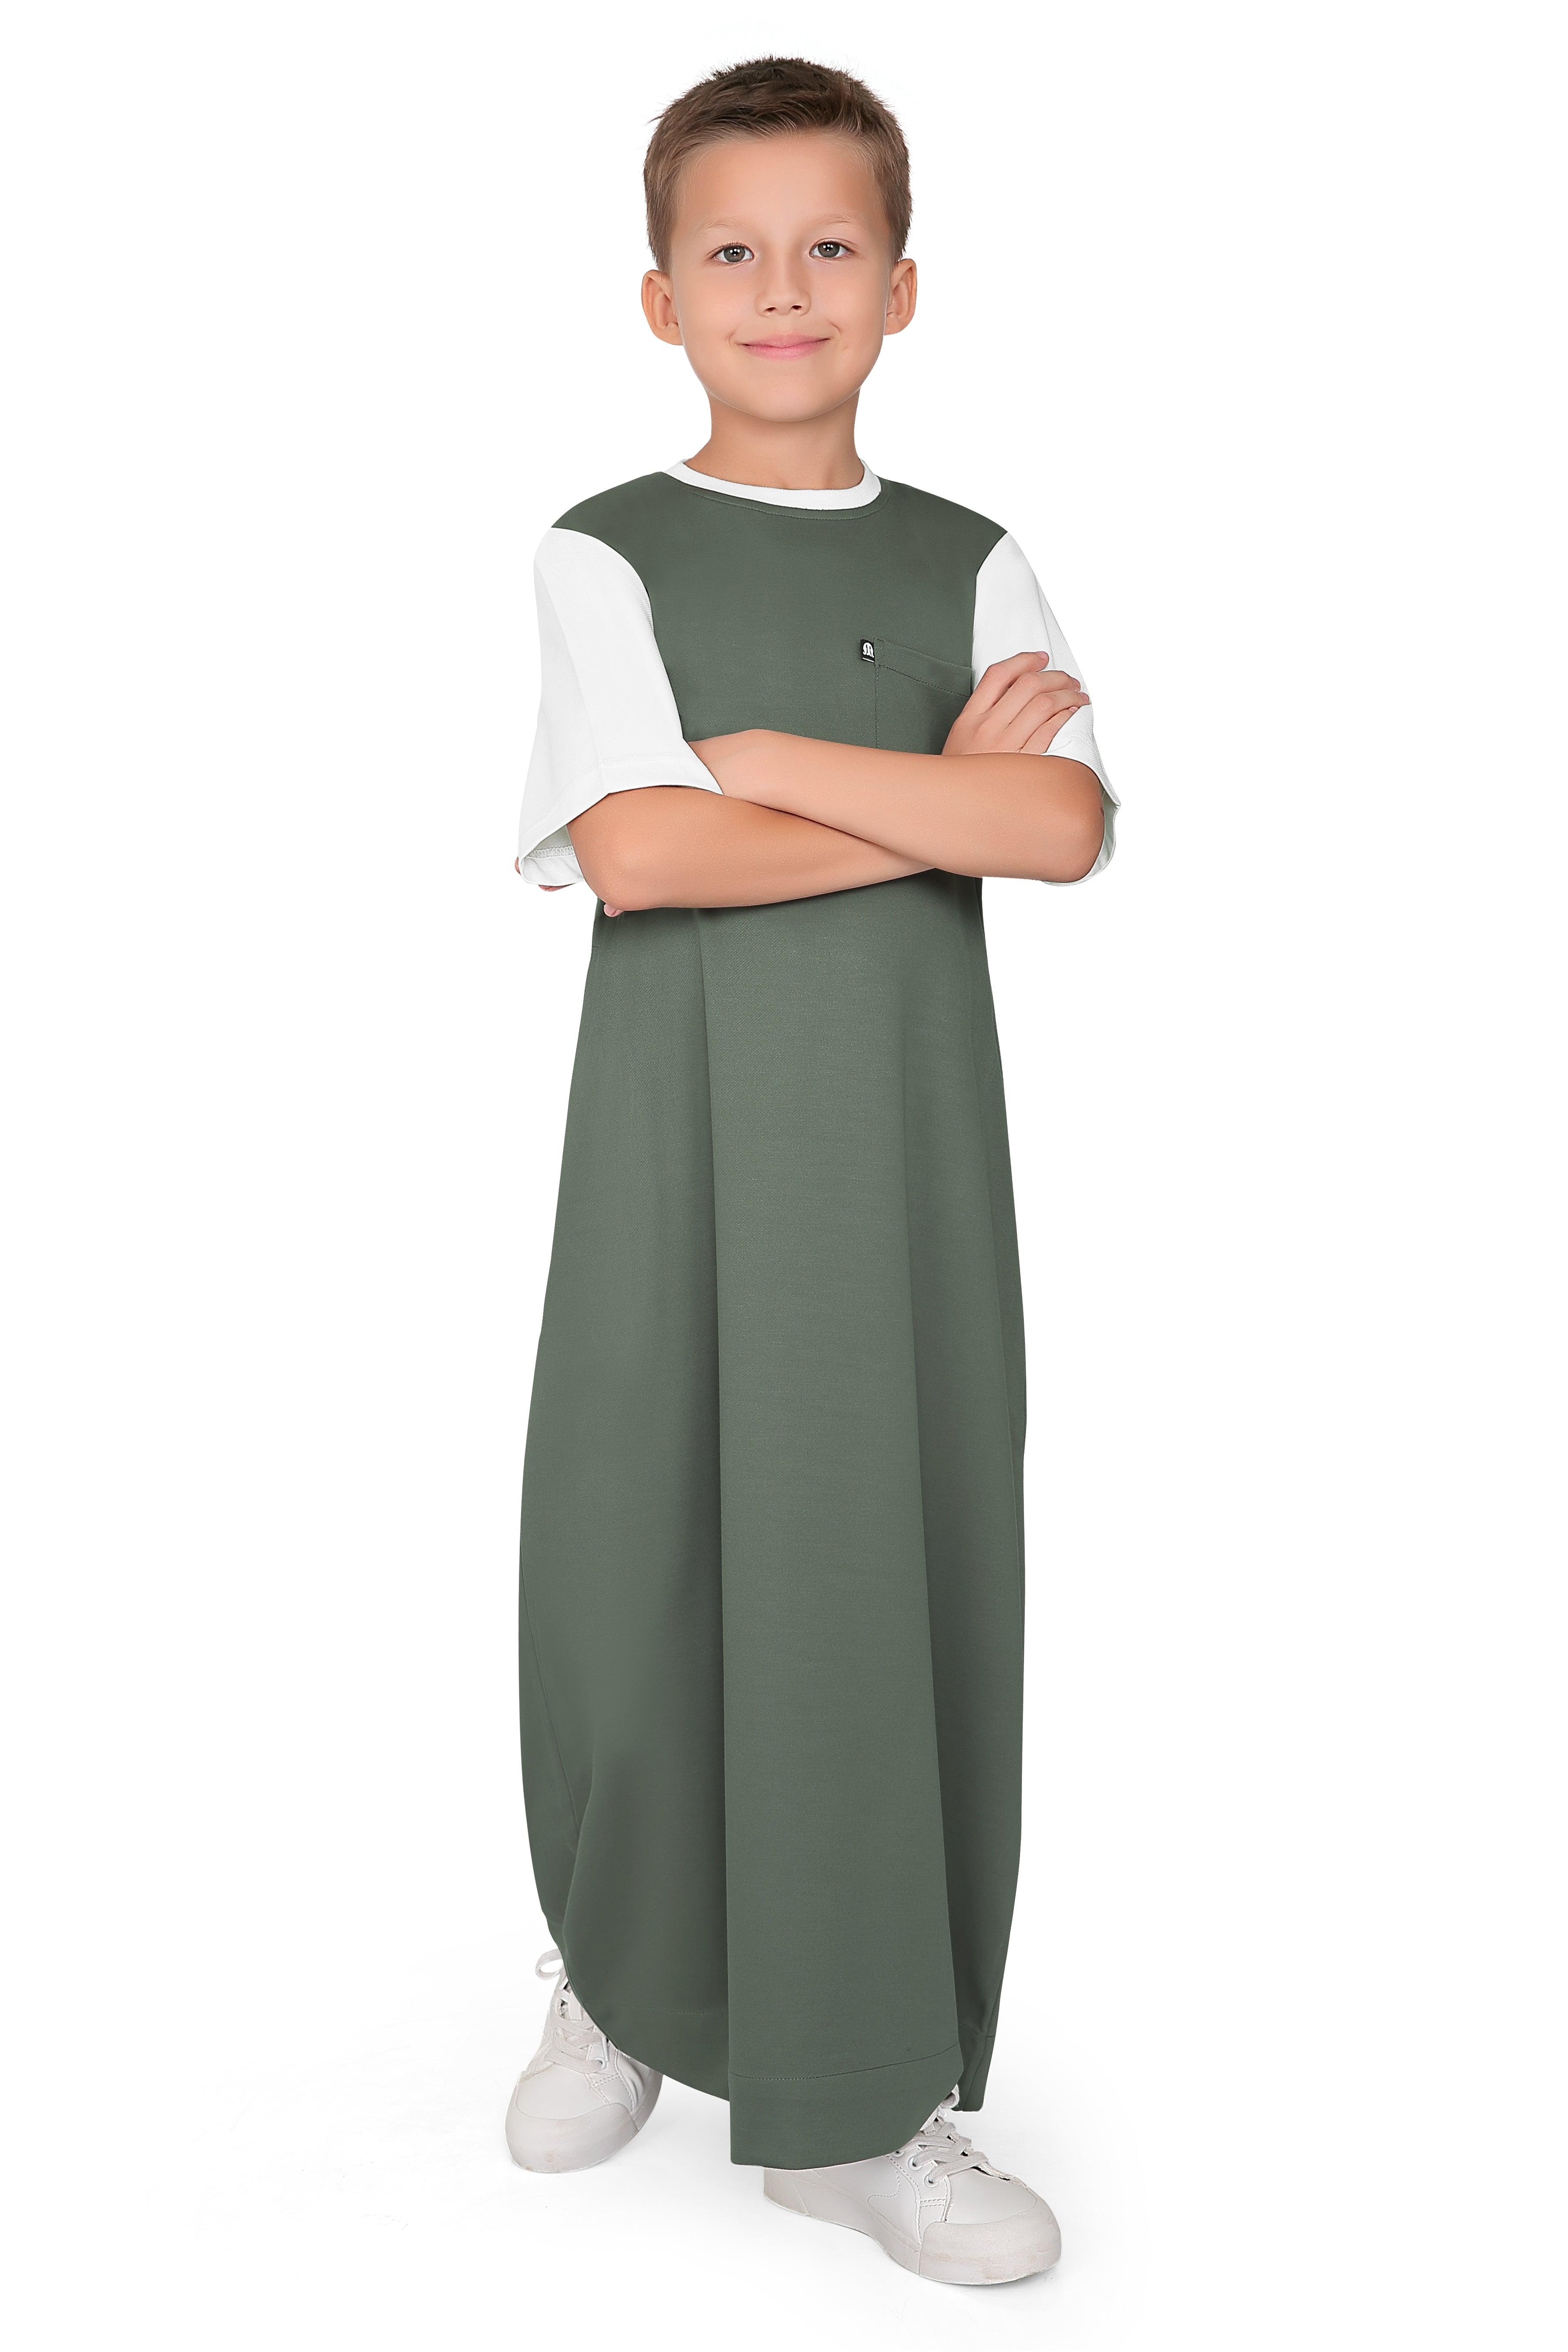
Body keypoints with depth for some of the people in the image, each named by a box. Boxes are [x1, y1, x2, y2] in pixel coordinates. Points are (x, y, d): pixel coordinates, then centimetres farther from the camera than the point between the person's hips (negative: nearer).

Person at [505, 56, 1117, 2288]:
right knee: (646, 1559, 4)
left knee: (901, 1566, 2)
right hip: (682, 1137, -2)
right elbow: (637, 857, -14)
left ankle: (865, 2099, 19)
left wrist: (772, 758, -12)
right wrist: (938, 802, -10)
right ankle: (627, 1981, 34)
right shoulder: (607, 560, 2)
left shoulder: (972, 567, 9)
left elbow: (1068, 826, -7)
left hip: (903, 1136, 2)